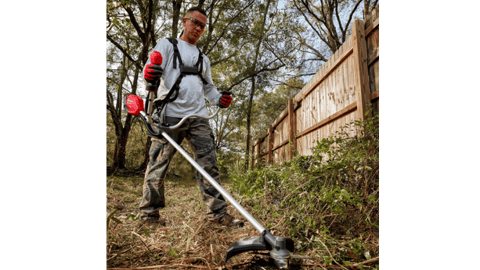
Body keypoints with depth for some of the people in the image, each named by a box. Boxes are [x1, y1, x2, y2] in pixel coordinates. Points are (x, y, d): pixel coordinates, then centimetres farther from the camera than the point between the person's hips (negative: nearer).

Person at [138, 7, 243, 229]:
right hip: (170, 115, -4)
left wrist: (219, 99, 11)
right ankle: (149, 214, 9)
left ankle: (218, 212, 2)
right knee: (158, 165, -3)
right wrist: (149, 76, -26)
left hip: (198, 117, 5)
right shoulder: (167, 45, 14)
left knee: (209, 163, -3)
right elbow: (151, 69, -1)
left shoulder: (203, 58, 29)